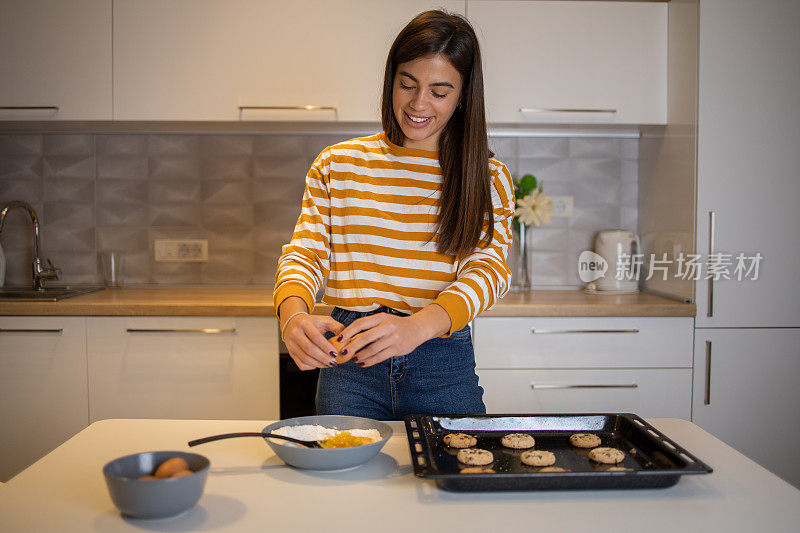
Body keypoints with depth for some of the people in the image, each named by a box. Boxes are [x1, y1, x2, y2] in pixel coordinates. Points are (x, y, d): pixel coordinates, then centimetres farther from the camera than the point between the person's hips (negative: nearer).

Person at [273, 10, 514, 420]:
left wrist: (418, 325, -32)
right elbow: (305, 250, 1)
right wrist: (293, 312, -24)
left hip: (444, 365, 0)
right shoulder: (337, 163, 6)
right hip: (348, 365, 1)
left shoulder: (488, 177, 3)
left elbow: (490, 268, -11)